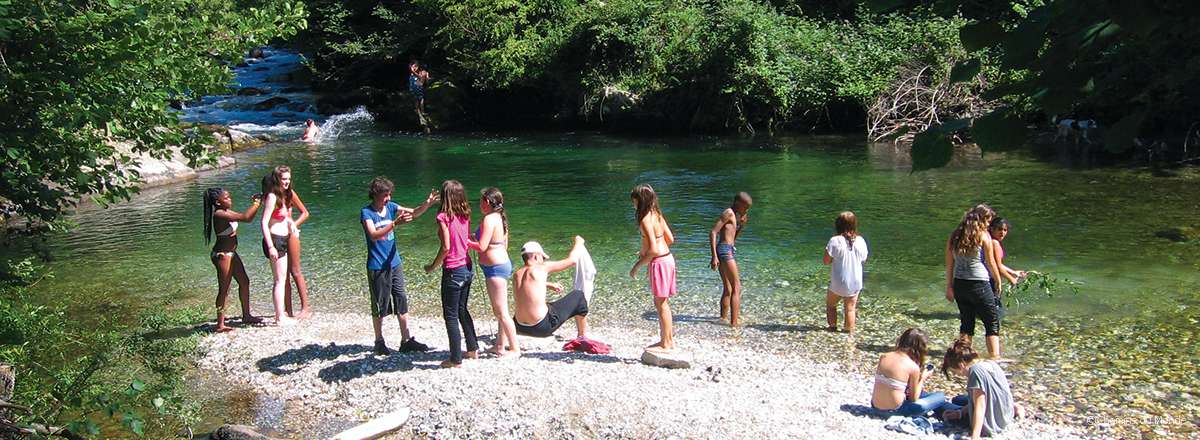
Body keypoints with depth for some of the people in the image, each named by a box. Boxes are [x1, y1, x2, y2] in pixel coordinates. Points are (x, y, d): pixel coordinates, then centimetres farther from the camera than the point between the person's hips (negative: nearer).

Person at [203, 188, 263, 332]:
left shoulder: (226, 212, 8)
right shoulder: (219, 215, -22)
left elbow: (248, 217, 14)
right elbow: (245, 217, -29)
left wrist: (256, 203, 0)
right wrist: (257, 203, -18)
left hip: (231, 253, 10)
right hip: (222, 254, -10)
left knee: (244, 282, 18)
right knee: (224, 289, -4)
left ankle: (246, 316, 31)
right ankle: (220, 325, 2)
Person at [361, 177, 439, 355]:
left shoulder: (390, 207, 5)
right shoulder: (366, 212, -12)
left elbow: (414, 213, -1)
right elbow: (374, 235, -26)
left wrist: (427, 204, -21)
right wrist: (395, 223, -37)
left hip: (394, 263, 6)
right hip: (377, 266, -6)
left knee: (402, 301, 7)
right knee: (379, 306, 4)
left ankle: (406, 340, 14)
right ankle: (379, 342, 18)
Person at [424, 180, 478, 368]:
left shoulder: (444, 217, -16)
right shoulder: (465, 215, 4)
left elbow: (446, 247, -20)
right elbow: (463, 240, 7)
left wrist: (433, 266, -8)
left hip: (453, 271, -7)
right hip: (467, 268, 7)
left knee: (451, 315, 4)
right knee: (462, 310, 23)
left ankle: (456, 359, 10)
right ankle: (473, 349, 32)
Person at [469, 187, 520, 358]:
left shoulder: (489, 219, -18)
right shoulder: (500, 218, 11)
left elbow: (482, 247, -23)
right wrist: (477, 238, 23)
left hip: (495, 268, -10)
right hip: (502, 264, 10)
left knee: (501, 312, -4)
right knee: (499, 310, 17)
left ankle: (515, 348, 0)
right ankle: (500, 345, 26)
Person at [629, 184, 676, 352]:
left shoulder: (645, 219, -19)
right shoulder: (657, 215, 8)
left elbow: (653, 250, -23)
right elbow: (670, 239, 14)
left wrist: (637, 265, -14)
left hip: (659, 262, -9)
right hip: (667, 258, 9)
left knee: (660, 303, 0)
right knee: (662, 303, 18)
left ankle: (666, 344, 8)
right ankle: (667, 340, 27)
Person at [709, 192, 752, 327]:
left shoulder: (734, 215, 20)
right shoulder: (728, 212, -8)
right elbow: (713, 232, -17)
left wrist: (741, 225, 12)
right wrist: (714, 256, -22)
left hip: (727, 251, 10)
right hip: (726, 251, -10)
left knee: (727, 289, 19)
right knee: (736, 288, -9)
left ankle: (724, 317, 28)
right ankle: (734, 322, -13)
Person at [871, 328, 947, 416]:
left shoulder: (884, 357, 1)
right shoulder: (913, 367, -13)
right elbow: (913, 398, -4)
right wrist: (922, 378, 9)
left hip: (876, 406, 6)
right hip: (895, 410, -6)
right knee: (941, 396, 6)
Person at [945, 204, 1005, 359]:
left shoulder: (954, 236, 6)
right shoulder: (983, 236, -8)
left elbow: (949, 264, 8)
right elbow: (991, 263, -3)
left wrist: (949, 287, 14)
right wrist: (998, 282, 12)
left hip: (959, 284, 5)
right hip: (979, 284, -5)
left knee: (966, 322, 16)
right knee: (992, 323, 5)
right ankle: (995, 358, -1)